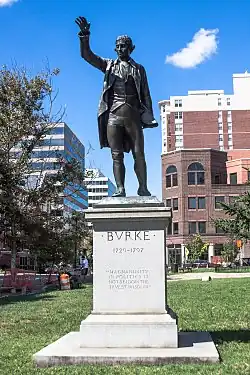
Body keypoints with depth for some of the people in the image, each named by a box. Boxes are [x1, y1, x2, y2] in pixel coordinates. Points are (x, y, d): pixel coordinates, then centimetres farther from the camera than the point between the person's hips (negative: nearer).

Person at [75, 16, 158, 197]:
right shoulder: (109, 65, 16)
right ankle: (120, 189, -2)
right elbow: (87, 55, 6)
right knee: (116, 155, -2)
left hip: (133, 115, 0)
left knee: (139, 154, -4)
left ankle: (143, 188, 0)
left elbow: (145, 94, 13)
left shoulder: (139, 69, 16)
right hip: (113, 114, 1)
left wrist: (150, 117, 4)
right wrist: (85, 38, -11)